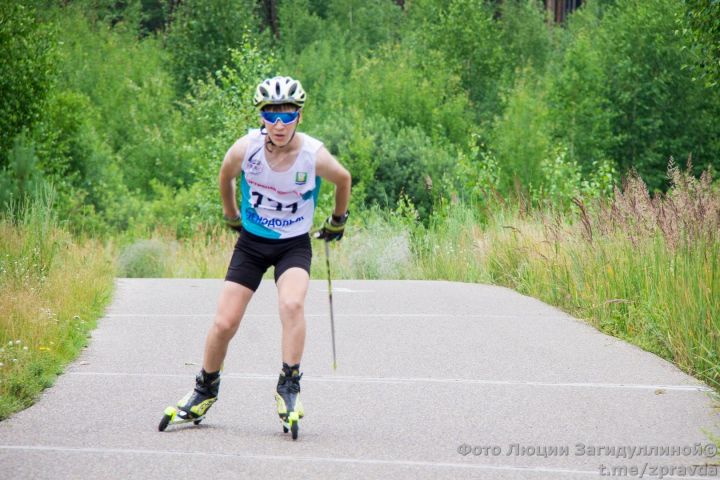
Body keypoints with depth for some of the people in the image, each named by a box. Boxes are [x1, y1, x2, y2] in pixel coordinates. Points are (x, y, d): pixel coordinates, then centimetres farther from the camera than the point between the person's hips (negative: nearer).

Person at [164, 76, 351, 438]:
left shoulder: (315, 156, -21)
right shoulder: (245, 149, -19)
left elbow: (343, 179, 3)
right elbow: (226, 177, 6)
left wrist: (337, 221, 15)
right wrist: (231, 214, 19)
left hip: (294, 245, -1)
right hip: (252, 242, 2)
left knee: (292, 305, -30)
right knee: (224, 323, -3)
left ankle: (289, 387, -16)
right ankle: (205, 389, 21)